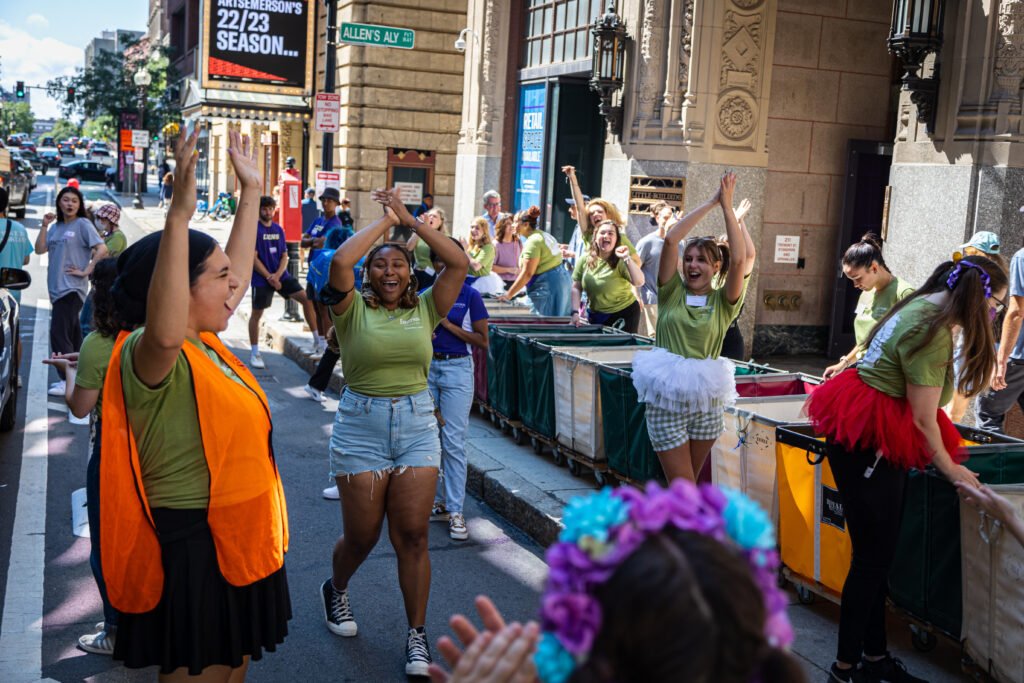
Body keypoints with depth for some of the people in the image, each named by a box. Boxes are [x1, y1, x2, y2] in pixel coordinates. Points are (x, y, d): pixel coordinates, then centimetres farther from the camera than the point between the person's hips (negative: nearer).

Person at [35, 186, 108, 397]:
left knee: (59, 333, -13)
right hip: (57, 287, 7)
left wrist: (86, 271, -13)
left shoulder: (83, 224, -5)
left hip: (72, 288, -7)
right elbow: (40, 249, 9)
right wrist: (44, 225, 1)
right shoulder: (56, 227, 15)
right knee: (70, 333, 13)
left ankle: (68, 380, -9)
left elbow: (102, 249, -13)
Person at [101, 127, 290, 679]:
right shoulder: (148, 355, -21)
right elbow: (165, 332, -46)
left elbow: (241, 267, 19)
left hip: (237, 540, 9)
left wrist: (251, 192, 17)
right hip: (192, 550, -9)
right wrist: (179, 213, -52)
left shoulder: (204, 342, 6)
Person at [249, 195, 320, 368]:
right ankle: (254, 354, 13)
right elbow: (253, 258, -11)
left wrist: (277, 275, -9)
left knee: (306, 298, -6)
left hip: (281, 275, 5)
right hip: (262, 278, -5)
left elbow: (284, 255, 8)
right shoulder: (254, 229, -8)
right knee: (256, 314, 1)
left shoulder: (278, 229, 8)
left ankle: (317, 339, 2)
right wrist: (269, 277, -15)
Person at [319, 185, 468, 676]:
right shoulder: (354, 310, 0)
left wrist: (411, 220, -2)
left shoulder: (424, 309, 6)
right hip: (361, 426, -2)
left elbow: (459, 263, -5)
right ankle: (336, 590, 42)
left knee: (412, 535, 1)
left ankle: (417, 634, 14)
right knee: (361, 535, 8)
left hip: (417, 426, 2)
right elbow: (340, 261, -18)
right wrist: (385, 220, -6)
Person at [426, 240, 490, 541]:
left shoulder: (470, 296, -4)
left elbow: (483, 341, -6)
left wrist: (448, 324, -13)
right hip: (428, 368, 5)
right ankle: (437, 502, 20)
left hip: (457, 369, -5)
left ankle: (455, 511, -2)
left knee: (453, 442, -6)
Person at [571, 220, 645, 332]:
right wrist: (575, 312, -8)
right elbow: (576, 288, 1)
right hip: (596, 315, 4)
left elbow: (639, 282, -28)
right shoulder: (585, 259, -4)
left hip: (624, 313, -4)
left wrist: (627, 259, -35)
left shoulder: (620, 261, -15)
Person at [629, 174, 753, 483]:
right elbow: (670, 239, -9)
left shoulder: (723, 301, 2)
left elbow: (740, 259, -14)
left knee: (687, 483, 13)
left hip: (706, 401, 1)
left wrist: (727, 207, -10)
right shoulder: (672, 292, 2)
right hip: (666, 399, -1)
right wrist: (710, 203, -6)